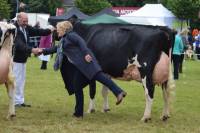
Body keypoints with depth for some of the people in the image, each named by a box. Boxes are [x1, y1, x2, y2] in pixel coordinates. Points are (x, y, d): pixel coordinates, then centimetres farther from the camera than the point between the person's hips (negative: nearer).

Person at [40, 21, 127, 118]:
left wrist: (86, 53, -24)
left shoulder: (70, 35, 3)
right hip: (77, 66, 10)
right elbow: (56, 49, 46)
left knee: (97, 74, -26)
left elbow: (81, 42, -11)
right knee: (77, 87, 8)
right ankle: (78, 113, 13)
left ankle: (118, 92, -39)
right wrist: (44, 51, 47)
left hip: (84, 60, -10)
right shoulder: (63, 40, 31)